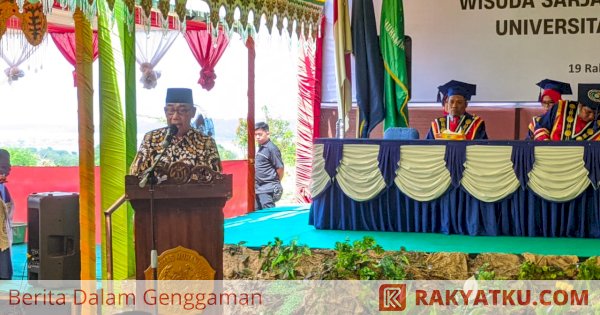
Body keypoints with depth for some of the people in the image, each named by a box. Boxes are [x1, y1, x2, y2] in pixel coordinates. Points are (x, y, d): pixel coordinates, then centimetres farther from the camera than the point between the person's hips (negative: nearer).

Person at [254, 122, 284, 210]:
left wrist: (276, 183, 0)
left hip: (268, 189, -9)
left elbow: (280, 168, -12)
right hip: (258, 188, 9)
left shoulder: (271, 148, -13)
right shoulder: (260, 148, 12)